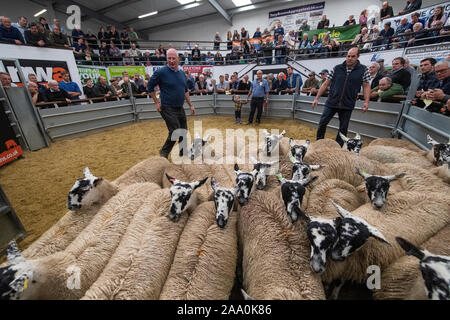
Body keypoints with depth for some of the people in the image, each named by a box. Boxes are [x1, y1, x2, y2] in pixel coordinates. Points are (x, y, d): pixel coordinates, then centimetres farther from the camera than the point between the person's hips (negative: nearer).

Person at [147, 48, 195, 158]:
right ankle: (163, 152, 12)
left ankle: (183, 152, 31)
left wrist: (191, 105, 15)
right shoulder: (161, 72, -9)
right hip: (168, 109, -7)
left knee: (184, 131, 12)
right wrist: (157, 103, -3)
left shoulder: (182, 73, 10)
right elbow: (149, 87, -1)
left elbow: (185, 91, 18)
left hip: (180, 108, 7)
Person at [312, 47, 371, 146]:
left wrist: (366, 102, -8)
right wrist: (317, 98, 0)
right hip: (331, 103, 0)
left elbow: (366, 86, 5)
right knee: (322, 123, 0)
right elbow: (326, 84, 5)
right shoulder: (337, 68, 4)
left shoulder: (363, 70, 3)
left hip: (348, 105, 0)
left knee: (343, 128, 7)